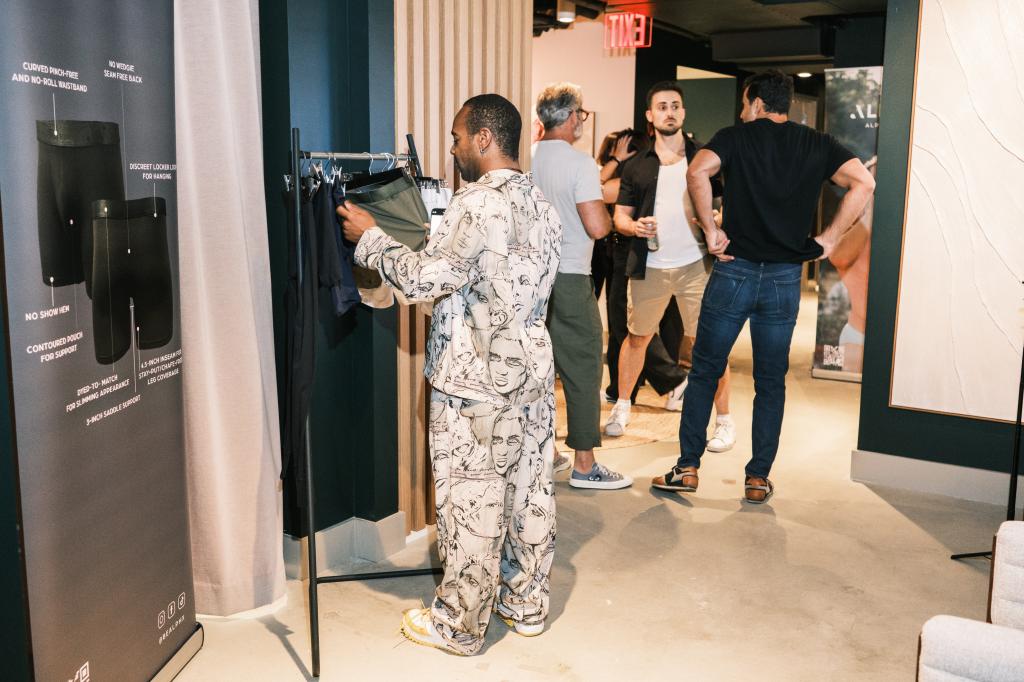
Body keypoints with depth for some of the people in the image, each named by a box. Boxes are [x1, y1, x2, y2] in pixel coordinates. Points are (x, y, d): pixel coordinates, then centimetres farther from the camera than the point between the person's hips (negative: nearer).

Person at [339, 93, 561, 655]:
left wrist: (369, 239, -6)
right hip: (534, 371, 8)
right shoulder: (540, 203, 10)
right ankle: (526, 604, 30)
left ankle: (458, 624, 16)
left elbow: (424, 278, -20)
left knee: (471, 502, 3)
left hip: (476, 383, -8)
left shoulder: (478, 203, -17)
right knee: (530, 492, 15)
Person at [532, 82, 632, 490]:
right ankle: (584, 465, 7)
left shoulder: (529, 159, 5)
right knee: (582, 371, 2)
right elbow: (597, 226, -22)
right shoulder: (580, 164, -14)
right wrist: (607, 212, 0)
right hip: (569, 280, -7)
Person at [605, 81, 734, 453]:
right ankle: (621, 406, 30)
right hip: (649, 266, 2)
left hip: (696, 264, -2)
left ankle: (724, 420, 8)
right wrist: (635, 226, -12)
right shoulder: (637, 167, 10)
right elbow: (620, 215, 11)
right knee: (637, 337, 12)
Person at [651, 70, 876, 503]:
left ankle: (687, 469, 13)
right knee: (771, 382, 12)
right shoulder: (818, 145, 8)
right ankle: (758, 479, 16)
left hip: (734, 272, -2)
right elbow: (863, 183, -6)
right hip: (785, 277, 2)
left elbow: (698, 171, -18)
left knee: (704, 372, 10)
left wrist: (711, 230, -10)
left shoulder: (736, 136, 1)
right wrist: (830, 239, -2)